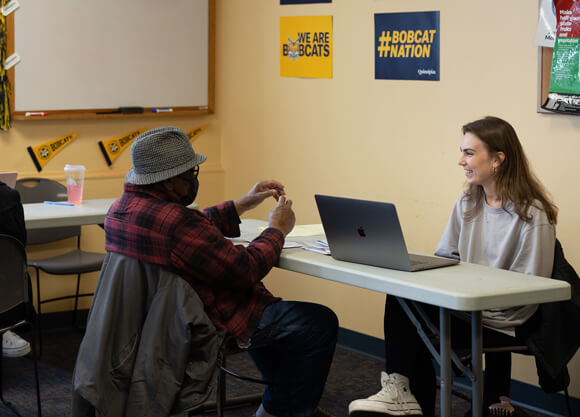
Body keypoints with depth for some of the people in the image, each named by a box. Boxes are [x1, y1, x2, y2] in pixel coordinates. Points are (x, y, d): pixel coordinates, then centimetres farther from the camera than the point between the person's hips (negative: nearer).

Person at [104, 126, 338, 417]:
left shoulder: (121, 208, -1)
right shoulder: (175, 221, -32)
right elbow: (246, 269, -24)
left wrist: (242, 205, 14)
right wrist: (277, 230, -7)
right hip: (210, 322, -11)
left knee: (269, 309, 31)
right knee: (319, 323, -3)